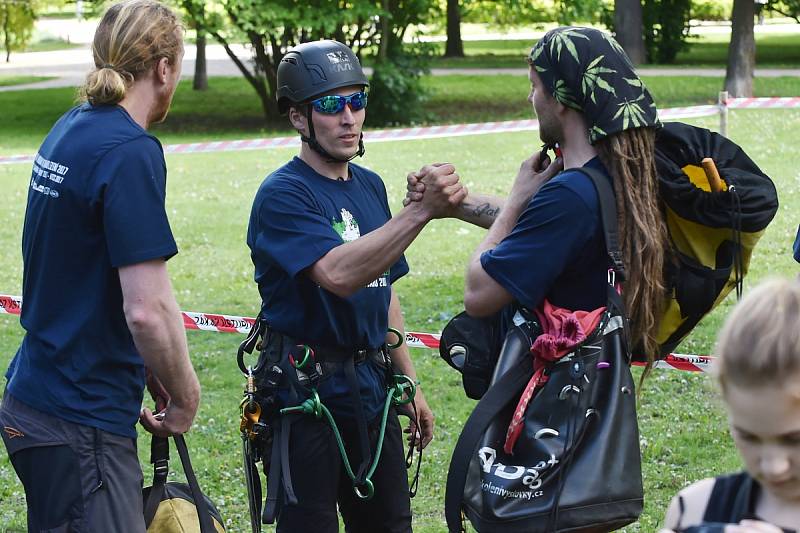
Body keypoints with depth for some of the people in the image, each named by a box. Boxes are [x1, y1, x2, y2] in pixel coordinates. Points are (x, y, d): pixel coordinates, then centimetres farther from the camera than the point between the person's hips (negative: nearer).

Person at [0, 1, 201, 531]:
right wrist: (185, 396, -8)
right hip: (81, 423, -9)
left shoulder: (68, 130, 10)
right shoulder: (132, 153, -18)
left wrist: (147, 369, 18)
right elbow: (147, 309, -23)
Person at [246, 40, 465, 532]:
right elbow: (339, 274, -30)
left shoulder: (370, 186, 12)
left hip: (372, 393, 7)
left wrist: (410, 385, 19)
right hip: (307, 398, -7)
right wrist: (421, 211, -37)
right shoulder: (282, 195, -13)